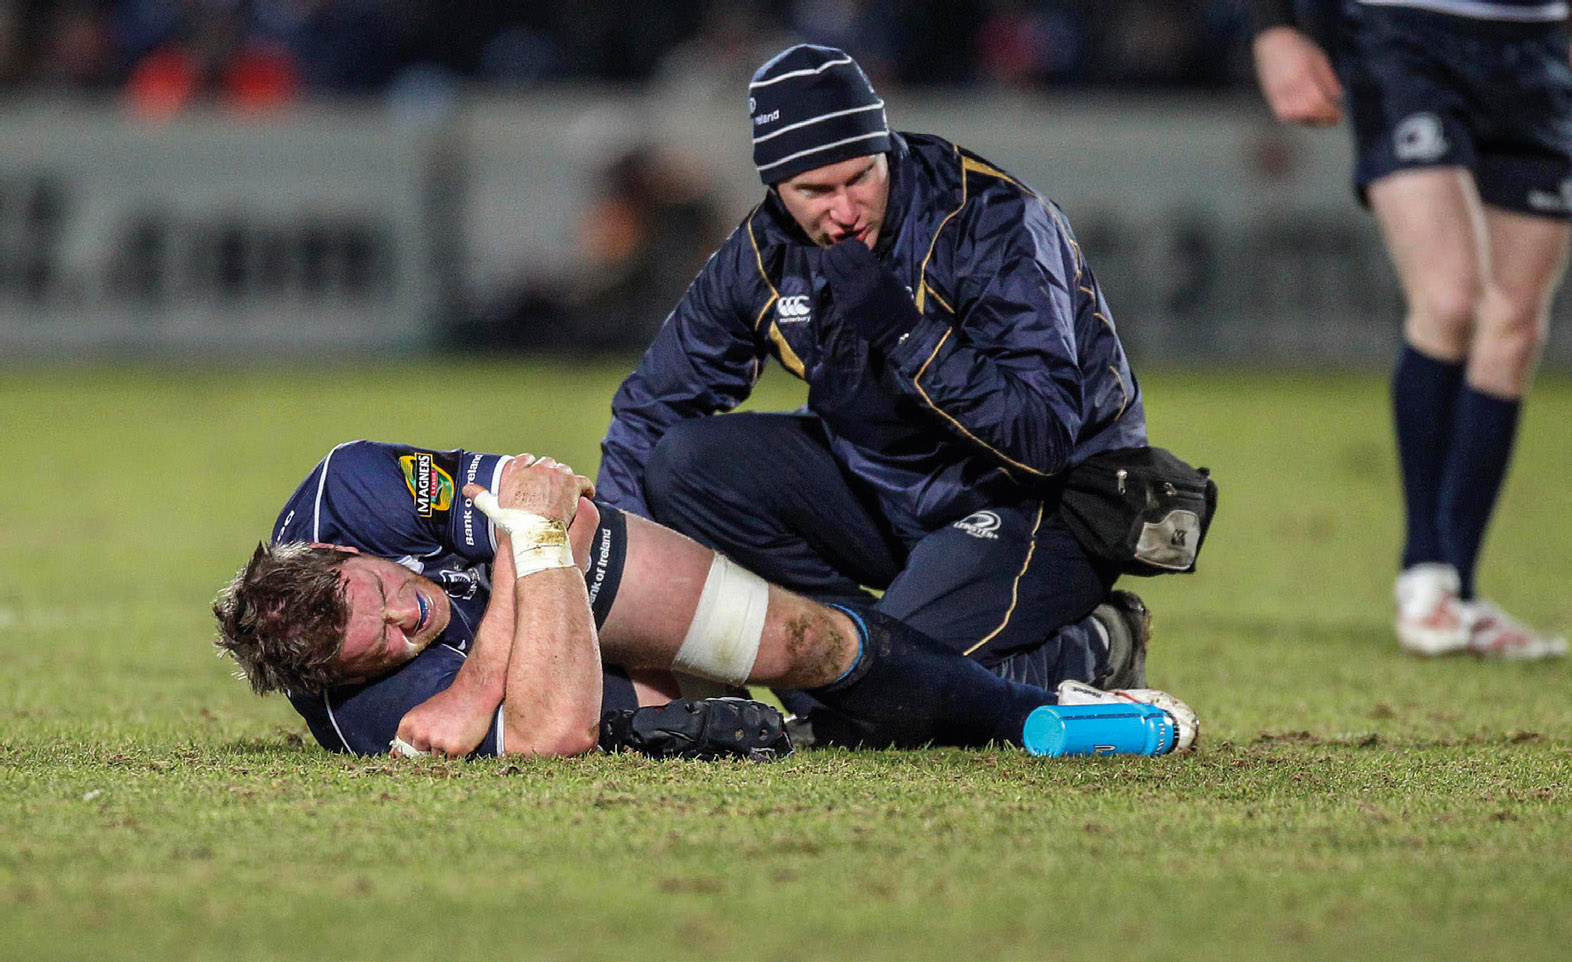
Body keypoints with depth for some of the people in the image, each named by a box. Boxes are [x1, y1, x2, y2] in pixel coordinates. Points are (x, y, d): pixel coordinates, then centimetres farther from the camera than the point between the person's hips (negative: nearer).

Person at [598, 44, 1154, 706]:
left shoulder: (995, 222, -24)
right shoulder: (766, 252, -6)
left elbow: (1043, 438, -29)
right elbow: (651, 407, 3)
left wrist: (905, 335, -37)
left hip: (1045, 505, -6)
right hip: (889, 491, 6)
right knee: (685, 464, -12)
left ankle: (1084, 656, 0)